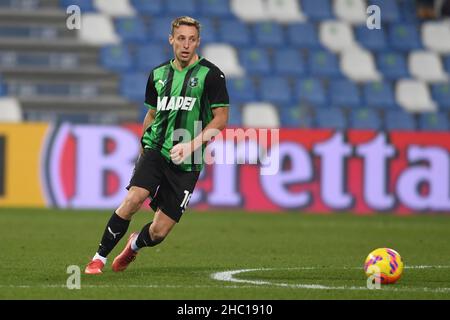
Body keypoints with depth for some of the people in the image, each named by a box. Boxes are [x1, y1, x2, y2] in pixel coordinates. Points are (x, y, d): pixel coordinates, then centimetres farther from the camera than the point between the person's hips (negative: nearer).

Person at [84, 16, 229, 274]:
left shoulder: (211, 74, -3)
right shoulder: (158, 74, 10)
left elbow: (221, 118, -4)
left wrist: (191, 145, -16)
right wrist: (142, 152, 23)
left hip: (186, 164, -2)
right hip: (155, 150, 2)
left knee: (158, 233, -4)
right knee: (133, 200, -25)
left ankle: (135, 244, 33)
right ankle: (99, 258, -12)